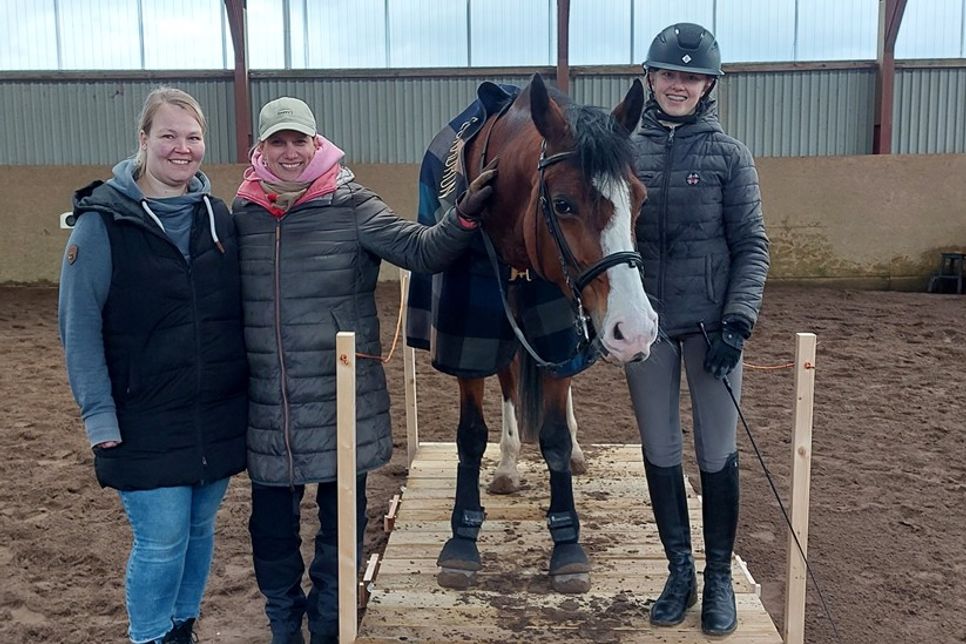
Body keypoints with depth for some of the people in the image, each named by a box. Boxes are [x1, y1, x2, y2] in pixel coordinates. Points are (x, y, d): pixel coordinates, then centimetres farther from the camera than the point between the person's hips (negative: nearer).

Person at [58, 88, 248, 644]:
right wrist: (99, 413, -13)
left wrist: (251, 389, 9)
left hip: (219, 417, 5)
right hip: (146, 423, -4)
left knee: (200, 530, 15)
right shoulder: (104, 220, -8)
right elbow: (78, 324, -9)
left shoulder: (218, 215, 7)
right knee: (161, 542, -1)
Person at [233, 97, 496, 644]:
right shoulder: (242, 214, 2)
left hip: (341, 402, -2)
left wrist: (465, 216, -31)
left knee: (341, 523, 14)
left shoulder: (350, 206, -6)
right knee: (272, 527, 15)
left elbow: (422, 250, -14)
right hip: (267, 409, 2)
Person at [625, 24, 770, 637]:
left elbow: (752, 247, -3)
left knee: (718, 453, 6)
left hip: (711, 322, -2)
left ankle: (720, 578, 23)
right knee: (660, 452, 10)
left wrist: (737, 323, -13)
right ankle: (679, 570, 26)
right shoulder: (626, 152, 4)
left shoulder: (730, 155, -2)